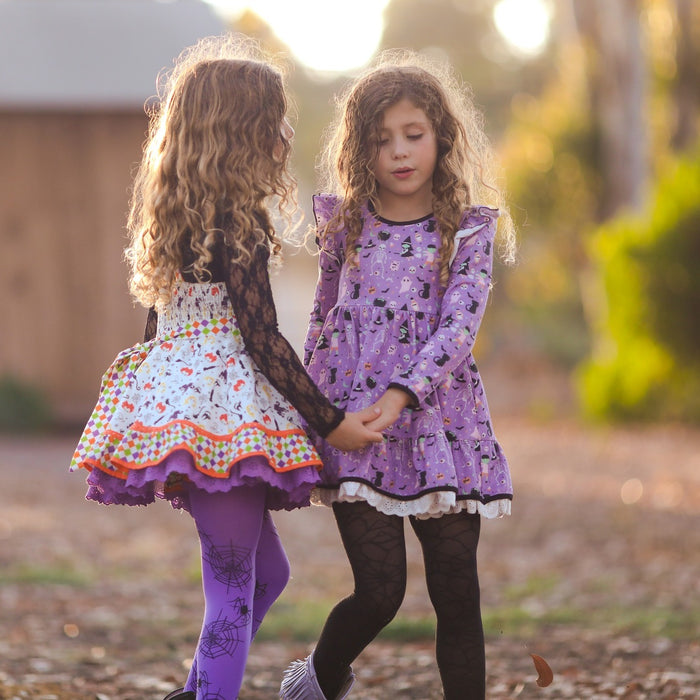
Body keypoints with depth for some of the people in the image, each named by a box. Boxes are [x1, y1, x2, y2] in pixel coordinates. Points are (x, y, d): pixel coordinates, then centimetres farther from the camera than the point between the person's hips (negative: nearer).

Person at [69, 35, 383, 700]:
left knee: (266, 572, 19)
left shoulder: (176, 215, 12)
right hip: (223, 411, -9)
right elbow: (262, 339, -15)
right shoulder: (239, 223, -14)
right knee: (234, 590, -4)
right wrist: (331, 422, -8)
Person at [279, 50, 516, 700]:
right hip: (352, 421, 0)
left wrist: (400, 395, -24)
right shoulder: (345, 223, 7)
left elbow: (458, 327, -11)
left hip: (438, 420, 0)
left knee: (456, 595, 0)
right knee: (380, 591, -5)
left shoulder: (468, 230, 1)